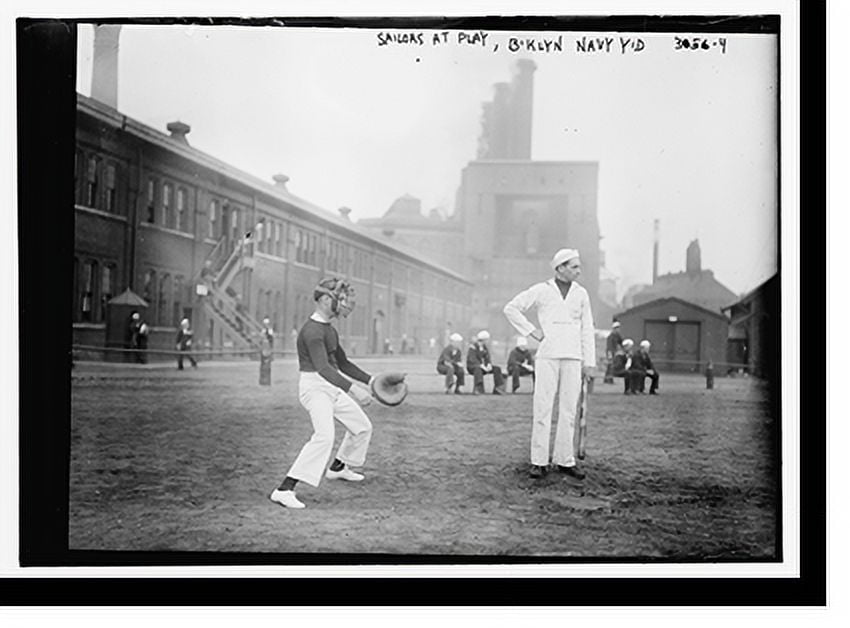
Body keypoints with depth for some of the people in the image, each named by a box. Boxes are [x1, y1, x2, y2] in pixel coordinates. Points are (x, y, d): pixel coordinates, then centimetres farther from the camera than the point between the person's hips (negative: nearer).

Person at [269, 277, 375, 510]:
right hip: (314, 387, -10)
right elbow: (322, 367, -33)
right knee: (324, 436, -28)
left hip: (333, 387, 10)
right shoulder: (312, 331, -20)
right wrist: (352, 388, -43)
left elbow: (342, 362, 22)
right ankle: (284, 489, -27)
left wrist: (370, 380, 15)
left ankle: (338, 467, 42)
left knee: (362, 427, 18)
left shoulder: (330, 330, 12)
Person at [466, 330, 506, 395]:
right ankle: (478, 389, -47)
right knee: (478, 369, -42)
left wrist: (489, 365, -19)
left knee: (497, 368, -11)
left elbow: (487, 359, 4)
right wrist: (482, 366, -34)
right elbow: (472, 360, -24)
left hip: (483, 366, 7)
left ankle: (498, 390, -16)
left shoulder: (485, 348, 10)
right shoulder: (473, 347, -12)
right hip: (472, 367, -7)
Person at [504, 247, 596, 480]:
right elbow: (511, 308, 3)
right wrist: (532, 331, -3)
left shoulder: (581, 293, 10)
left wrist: (589, 362, 6)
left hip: (572, 358, 3)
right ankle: (539, 461, 3)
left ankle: (564, 460, 12)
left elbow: (587, 330, 11)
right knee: (543, 408, -3)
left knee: (569, 410, 4)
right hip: (547, 356, -3)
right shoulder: (541, 290, 1)